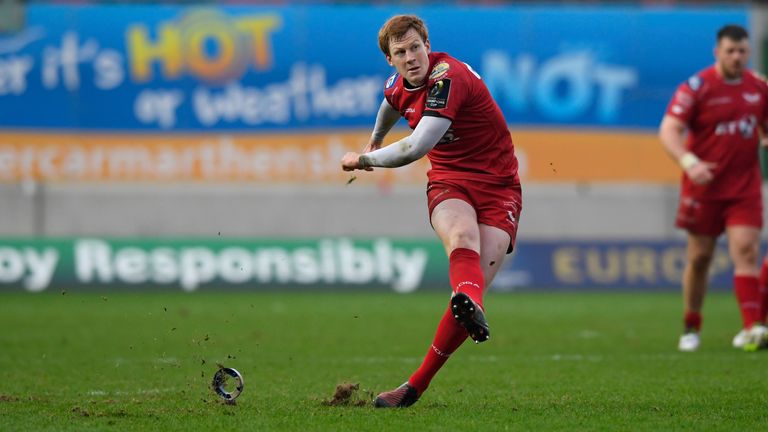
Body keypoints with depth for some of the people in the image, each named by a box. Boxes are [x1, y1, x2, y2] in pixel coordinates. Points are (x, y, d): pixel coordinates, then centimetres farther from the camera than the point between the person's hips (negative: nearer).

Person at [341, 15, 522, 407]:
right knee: (462, 236, -34)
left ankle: (415, 386, -13)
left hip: (498, 188, -4)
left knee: (475, 282, -20)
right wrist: (374, 141, 53)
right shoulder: (399, 86, 4)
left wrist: (364, 159, -14)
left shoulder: (448, 78, -22)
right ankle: (470, 305, -69)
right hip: (448, 182, 4)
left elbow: (417, 147, -30)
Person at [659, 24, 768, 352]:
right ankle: (691, 327, 21)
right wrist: (689, 162, -32)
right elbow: (669, 131, -16)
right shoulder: (697, 87, -9)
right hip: (705, 186, -2)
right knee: (699, 257, 5)